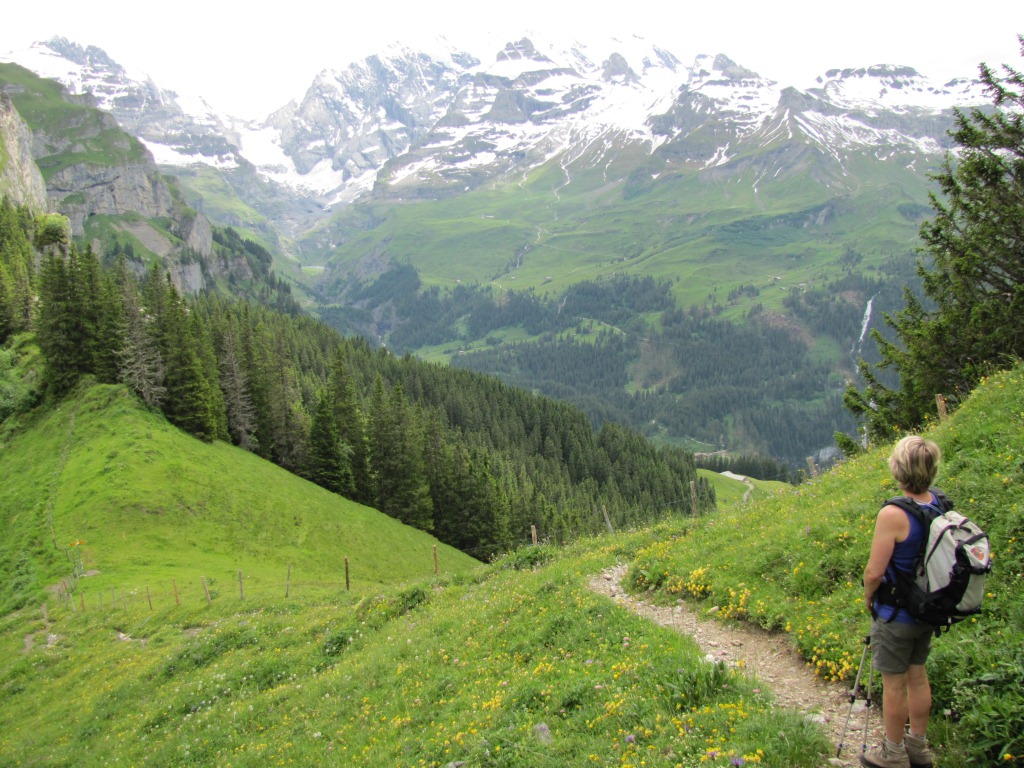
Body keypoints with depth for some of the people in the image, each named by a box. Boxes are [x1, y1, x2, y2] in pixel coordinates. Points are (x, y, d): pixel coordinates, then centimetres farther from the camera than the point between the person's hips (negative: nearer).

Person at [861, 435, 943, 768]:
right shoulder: (940, 503, -6)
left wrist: (868, 594, -4)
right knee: (917, 675, 22)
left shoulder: (893, 515, -29)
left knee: (894, 683, 9)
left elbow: (874, 571, -24)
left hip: (895, 614, -7)